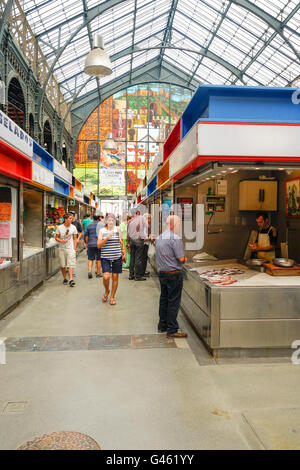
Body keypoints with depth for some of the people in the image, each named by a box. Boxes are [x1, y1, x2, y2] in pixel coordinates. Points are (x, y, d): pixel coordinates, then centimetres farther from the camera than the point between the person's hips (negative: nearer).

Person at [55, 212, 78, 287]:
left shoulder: (73, 227, 1)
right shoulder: (59, 227, -2)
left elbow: (75, 239, 6)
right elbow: (56, 238, 4)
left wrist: (74, 248, 0)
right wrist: (61, 241, -17)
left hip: (70, 249, -1)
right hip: (62, 249, 1)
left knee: (71, 265, -10)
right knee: (63, 265, 8)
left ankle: (71, 280, -13)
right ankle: (65, 278, 24)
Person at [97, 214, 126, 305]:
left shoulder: (117, 229, 5)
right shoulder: (102, 231, 1)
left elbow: (121, 242, 14)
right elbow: (99, 245, -6)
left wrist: (124, 253, 10)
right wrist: (107, 237, -17)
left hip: (117, 257, 2)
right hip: (105, 257, -1)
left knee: (115, 277, 5)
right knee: (106, 277, -14)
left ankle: (112, 297, 20)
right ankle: (106, 291, 18)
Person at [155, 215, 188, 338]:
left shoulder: (159, 238, 11)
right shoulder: (175, 238, -17)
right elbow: (181, 259, -18)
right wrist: (184, 259, 4)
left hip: (162, 273, 8)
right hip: (174, 274, -8)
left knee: (164, 300, 17)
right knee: (173, 302, -1)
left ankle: (162, 326, 27)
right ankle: (172, 330, 6)